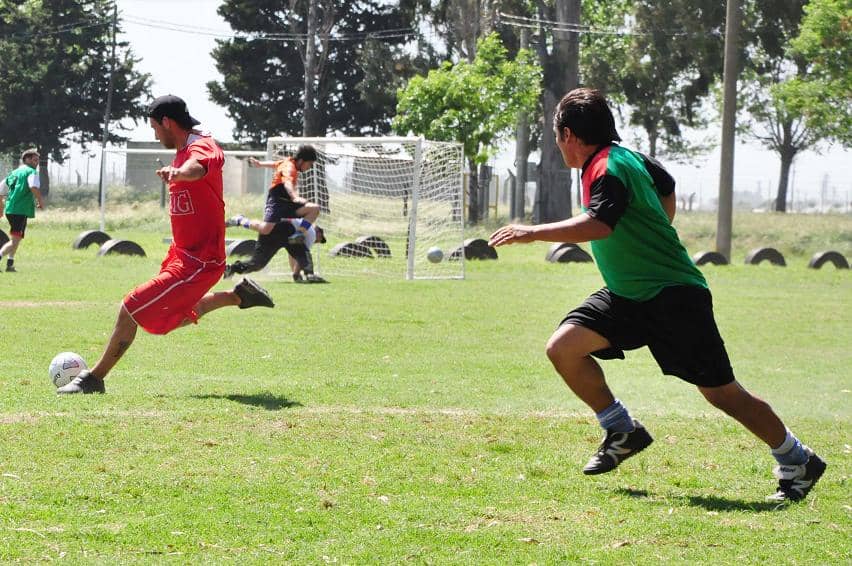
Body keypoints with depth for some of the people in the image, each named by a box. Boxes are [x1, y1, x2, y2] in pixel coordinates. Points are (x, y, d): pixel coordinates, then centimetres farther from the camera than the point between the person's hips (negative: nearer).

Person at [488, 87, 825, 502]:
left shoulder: (607, 169, -20)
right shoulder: (626, 158, 8)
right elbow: (666, 186, 26)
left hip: (674, 296, -9)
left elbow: (597, 224, -38)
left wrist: (534, 233, -33)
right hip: (630, 296, 9)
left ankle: (798, 462, 11)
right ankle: (622, 432, 10)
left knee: (720, 392, -4)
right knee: (563, 347, -5)